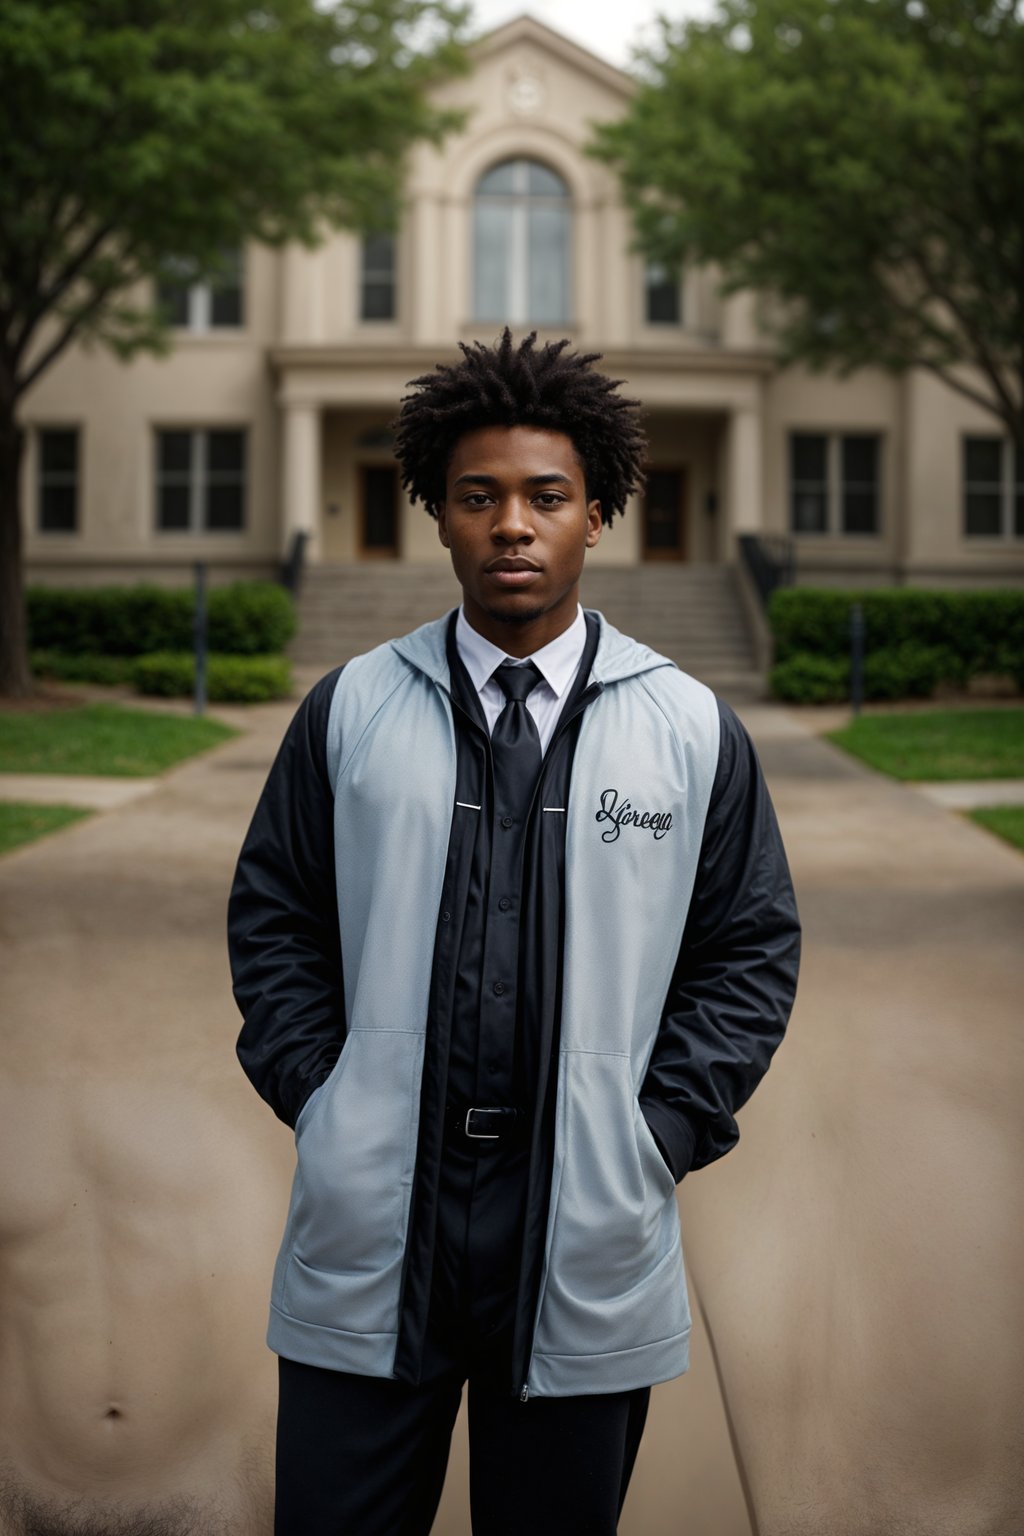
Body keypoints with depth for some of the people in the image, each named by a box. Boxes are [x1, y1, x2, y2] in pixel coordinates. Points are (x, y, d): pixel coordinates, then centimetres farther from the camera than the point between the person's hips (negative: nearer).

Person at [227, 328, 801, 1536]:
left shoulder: (691, 727, 3)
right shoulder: (350, 709, 4)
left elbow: (752, 949, 6)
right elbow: (273, 918, 9)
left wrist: (660, 1132, -2)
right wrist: (316, 1099, -1)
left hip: (591, 1242, 0)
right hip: (365, 1224, 0)